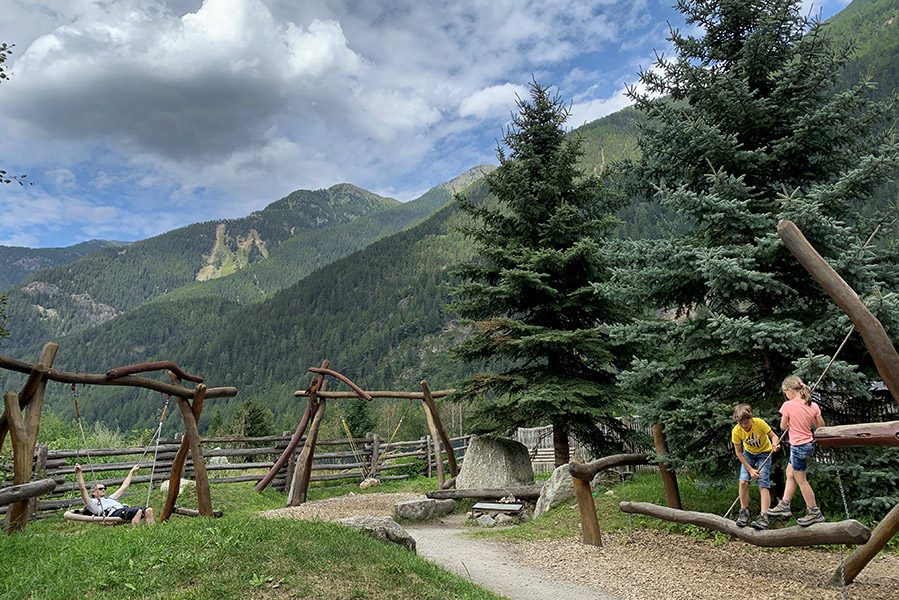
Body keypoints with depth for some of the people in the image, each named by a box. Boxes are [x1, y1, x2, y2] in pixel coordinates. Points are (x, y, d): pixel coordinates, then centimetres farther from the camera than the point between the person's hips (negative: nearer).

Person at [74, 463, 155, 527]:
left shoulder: (110, 498, 41)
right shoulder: (92, 502, 22)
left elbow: (123, 487, 49)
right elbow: (83, 488, 10)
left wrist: (132, 472, 55)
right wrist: (79, 473, 3)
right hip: (113, 514, -7)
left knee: (148, 510, -22)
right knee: (139, 511, -36)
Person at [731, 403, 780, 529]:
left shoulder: (759, 423, -28)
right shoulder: (736, 431, -23)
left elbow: (773, 436, -15)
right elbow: (738, 452, -13)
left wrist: (775, 444, -39)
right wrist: (750, 469, -17)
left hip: (764, 453, -2)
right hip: (748, 453, 2)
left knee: (763, 484, -14)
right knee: (743, 481, -13)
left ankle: (764, 517, -16)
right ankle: (744, 513, 2)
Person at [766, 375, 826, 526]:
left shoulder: (788, 406, -20)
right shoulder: (813, 406, -2)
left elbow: (783, 426, -10)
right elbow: (821, 425, 6)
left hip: (798, 446, -8)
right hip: (809, 444, 8)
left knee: (801, 480, 7)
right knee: (790, 473, 20)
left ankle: (815, 513, 16)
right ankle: (784, 506, 28)